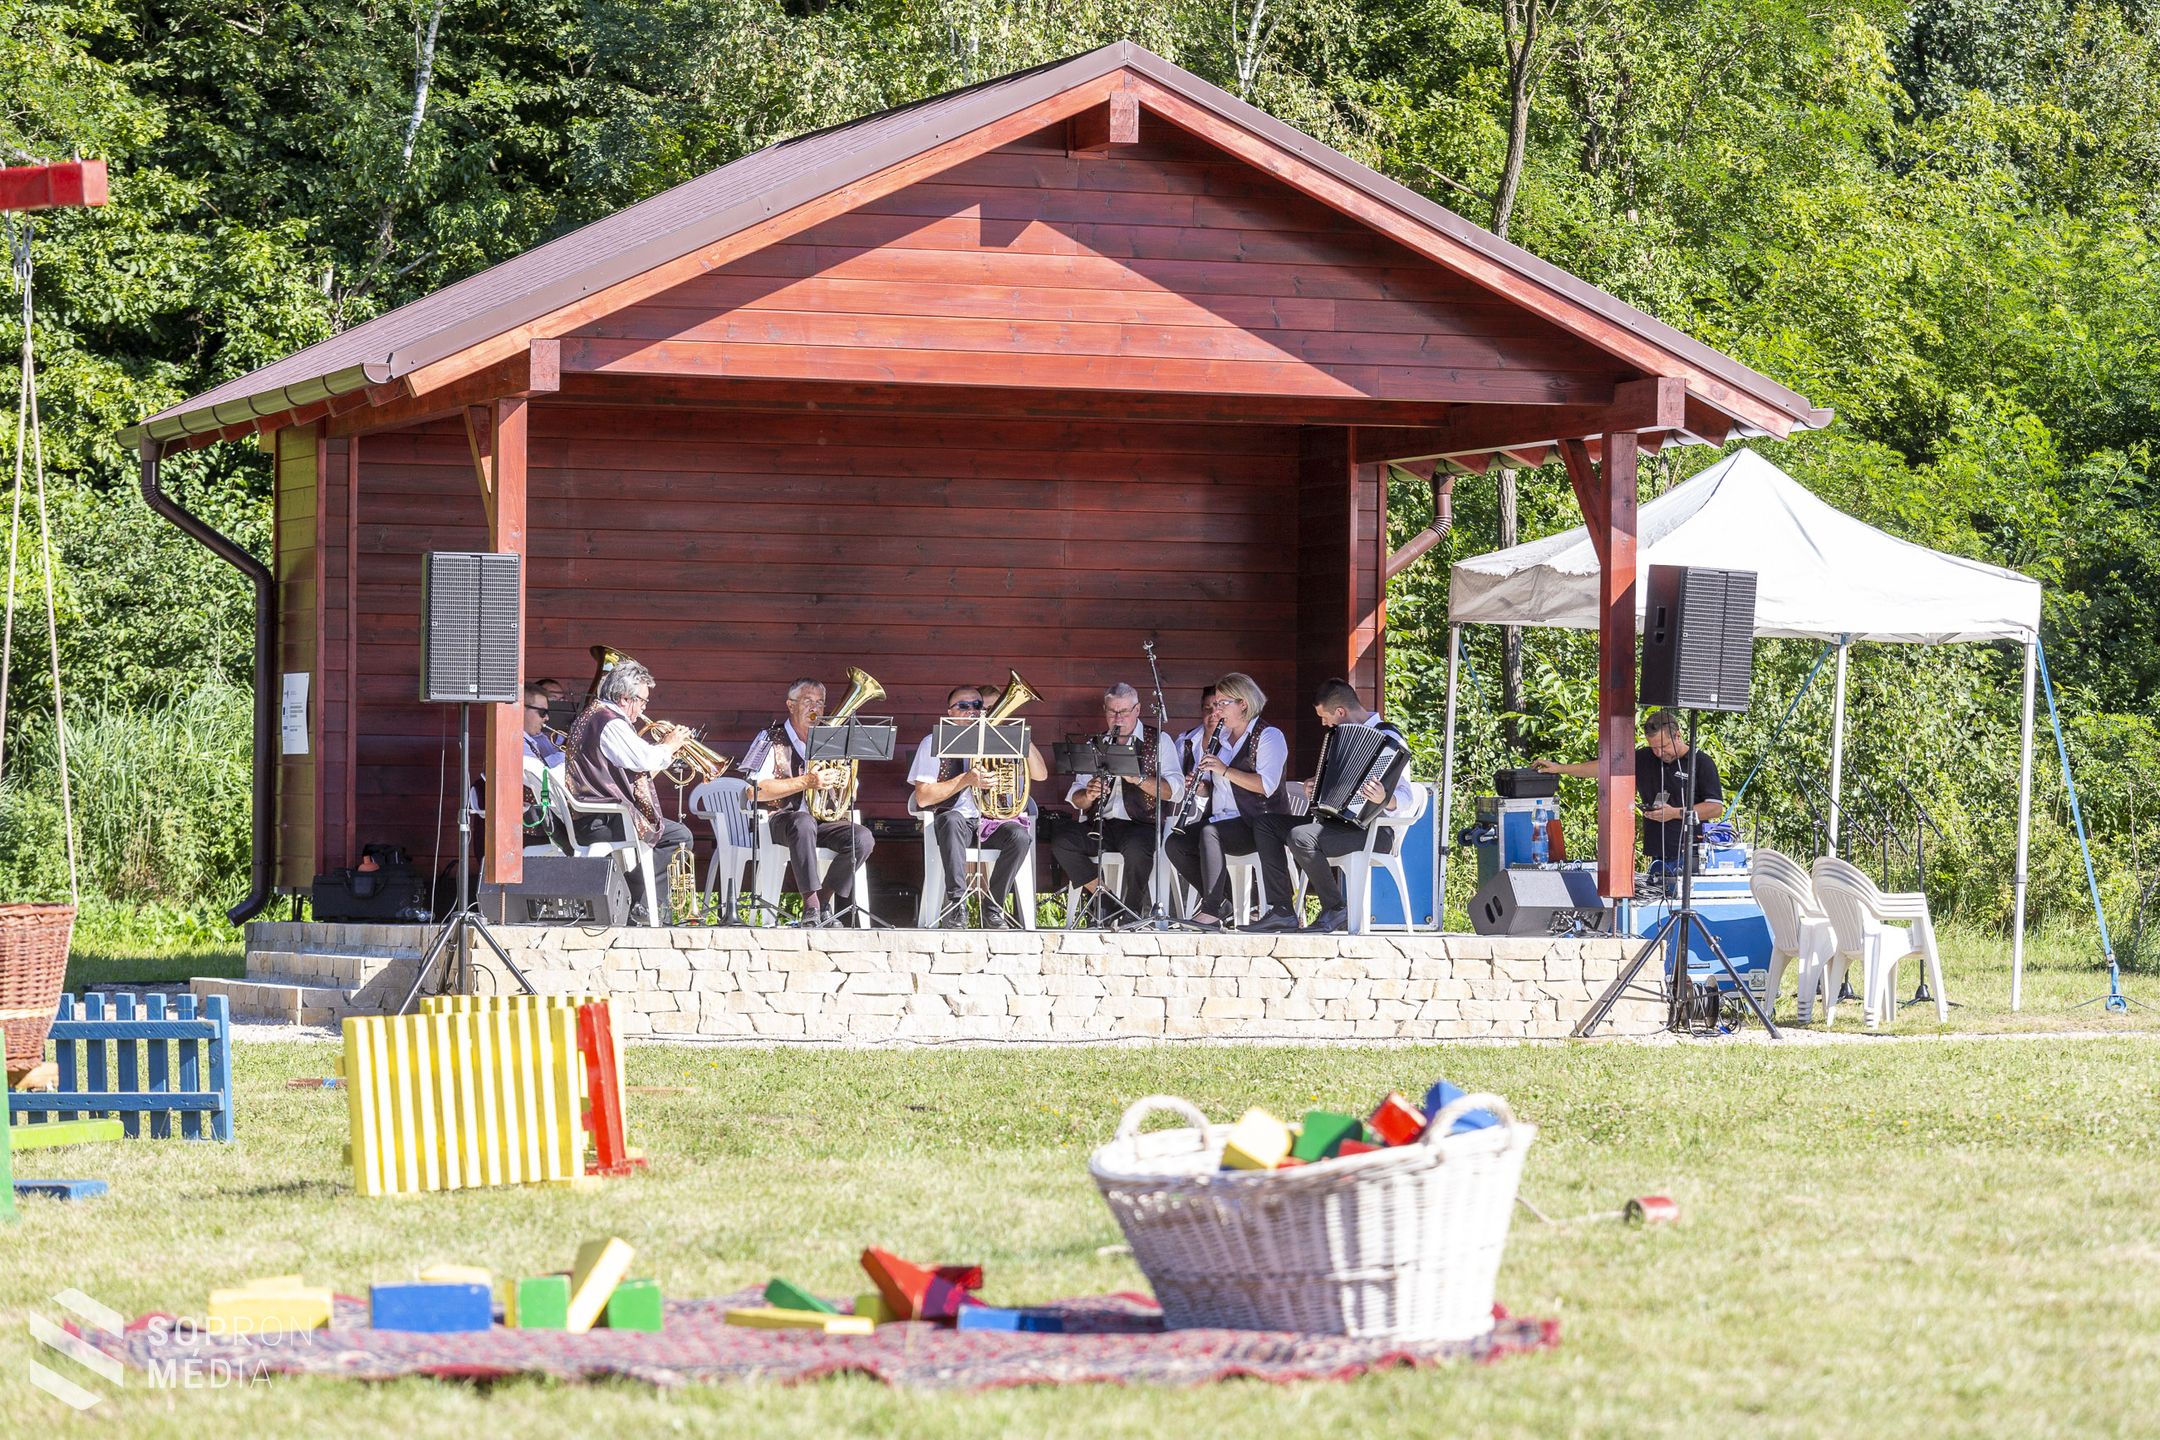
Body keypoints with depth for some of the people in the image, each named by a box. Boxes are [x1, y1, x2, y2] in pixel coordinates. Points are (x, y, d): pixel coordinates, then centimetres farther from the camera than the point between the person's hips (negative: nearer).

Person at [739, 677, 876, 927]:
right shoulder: (773, 738, -2)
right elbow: (754, 792, -15)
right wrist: (805, 782, -21)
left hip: (821, 817, 5)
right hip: (780, 819, -5)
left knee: (862, 838, -21)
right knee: (804, 823, -39)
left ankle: (824, 902, -11)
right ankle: (811, 904, -38)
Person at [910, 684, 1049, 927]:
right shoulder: (934, 743, 5)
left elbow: (1040, 775, 7)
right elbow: (923, 798, -5)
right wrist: (966, 780, -15)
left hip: (989, 821, 3)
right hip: (955, 820, -2)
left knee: (1021, 834, -29)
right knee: (951, 820, -38)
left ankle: (992, 909, -20)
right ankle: (956, 904, -38)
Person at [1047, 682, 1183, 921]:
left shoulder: (1158, 742, 8)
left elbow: (1175, 791, -6)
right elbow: (1076, 799, 13)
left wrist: (1137, 778, -21)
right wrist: (1087, 796, -12)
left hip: (1141, 823, -4)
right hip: (1100, 824, 4)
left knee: (1136, 848, -38)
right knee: (1061, 839, -24)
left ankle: (1132, 910, -18)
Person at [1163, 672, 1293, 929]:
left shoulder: (1268, 737, -6)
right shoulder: (1219, 737, 17)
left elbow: (1267, 785, -21)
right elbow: (1208, 788, 23)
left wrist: (1224, 770, -24)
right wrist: (1197, 782, -1)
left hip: (1257, 824, -8)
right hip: (1221, 819, 8)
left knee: (1210, 833, -33)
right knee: (1175, 844, -15)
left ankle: (1212, 910, -29)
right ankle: (1219, 902, -5)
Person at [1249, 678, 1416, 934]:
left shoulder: (1388, 739, -11)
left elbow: (1406, 797, -20)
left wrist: (1384, 799, -42)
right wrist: (1314, 789, 12)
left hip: (1373, 833, -10)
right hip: (1338, 820, 10)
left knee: (1301, 837, -32)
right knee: (1266, 822, 1)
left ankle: (1336, 911, -17)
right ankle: (1283, 910, -7)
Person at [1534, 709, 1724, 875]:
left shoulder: (1701, 762, -1)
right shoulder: (1644, 759, 13)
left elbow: (1716, 808, -4)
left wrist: (1676, 813, -11)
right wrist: (1560, 768, 15)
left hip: (1690, 855, -4)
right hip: (1660, 857, 4)